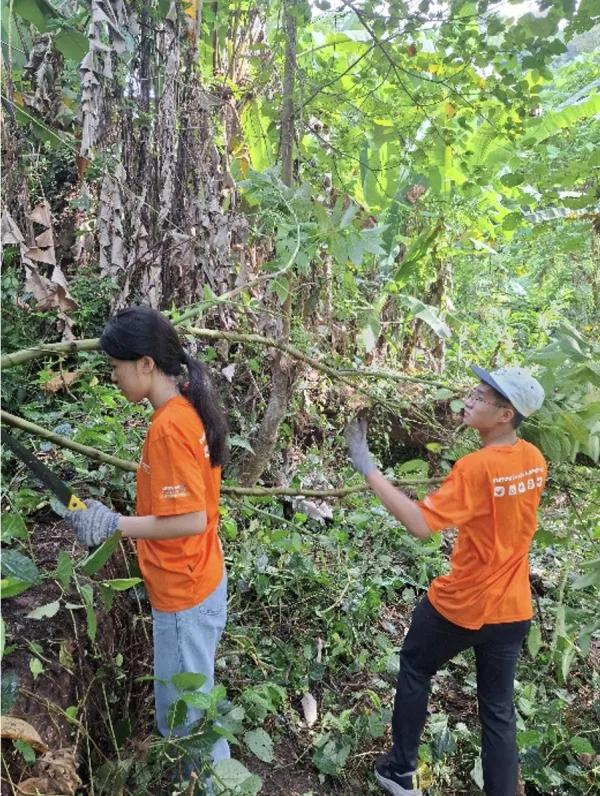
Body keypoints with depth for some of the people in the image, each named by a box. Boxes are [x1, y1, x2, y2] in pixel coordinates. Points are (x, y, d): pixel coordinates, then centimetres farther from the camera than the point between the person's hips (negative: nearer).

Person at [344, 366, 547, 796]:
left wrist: (368, 468, -30)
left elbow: (421, 523, -32)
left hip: (461, 604, -5)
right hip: (513, 608, 6)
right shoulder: (534, 459, -3)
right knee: (499, 708, 17)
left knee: (414, 670, 20)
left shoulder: (476, 467, -26)